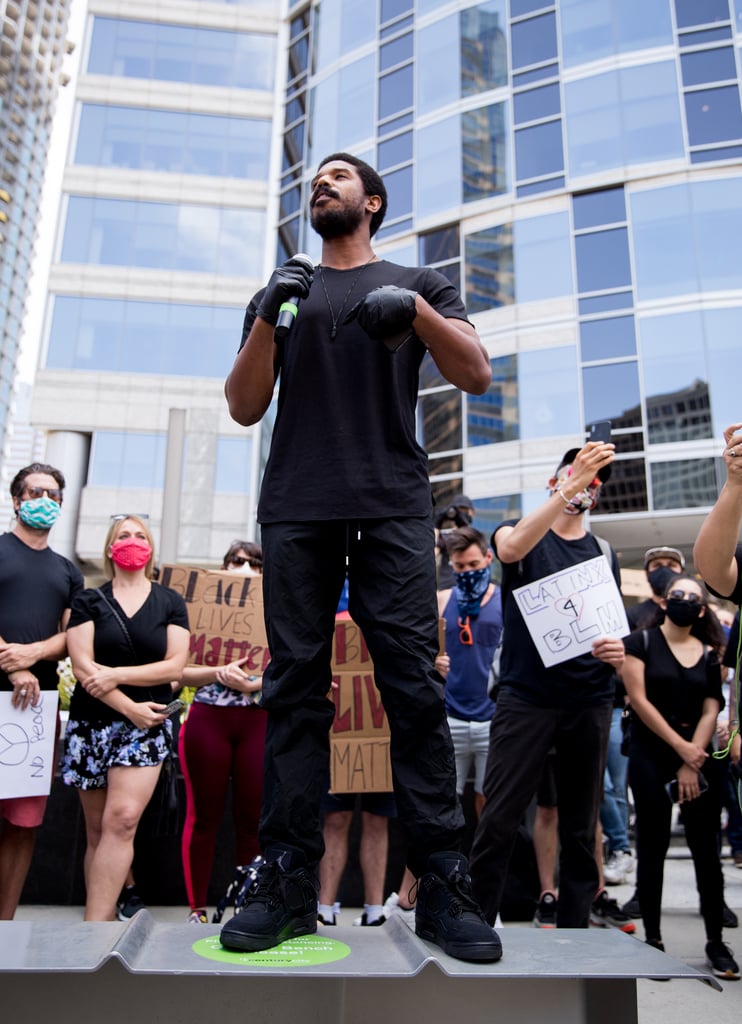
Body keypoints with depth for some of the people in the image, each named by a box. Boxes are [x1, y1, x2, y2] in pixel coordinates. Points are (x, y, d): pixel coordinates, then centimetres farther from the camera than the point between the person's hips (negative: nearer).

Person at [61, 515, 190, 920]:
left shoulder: (170, 602, 8)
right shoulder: (88, 601, 7)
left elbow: (175, 665, -1)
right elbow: (82, 666, -4)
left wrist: (116, 675, -10)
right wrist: (129, 708, -12)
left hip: (148, 724, -1)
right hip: (92, 721, 1)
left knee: (122, 817, -16)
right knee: (97, 829, 5)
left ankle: (95, 925, -12)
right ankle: (105, 921, 15)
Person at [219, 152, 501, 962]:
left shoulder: (417, 283, 19)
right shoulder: (283, 293, 24)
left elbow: (477, 376, 5)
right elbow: (244, 408, 14)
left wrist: (416, 309, -12)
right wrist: (267, 316, -1)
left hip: (392, 506, -2)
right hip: (296, 508, 2)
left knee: (414, 685, -8)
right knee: (294, 689, -3)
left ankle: (440, 885, -2)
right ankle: (289, 882, 2)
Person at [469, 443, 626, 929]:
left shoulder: (605, 555, 15)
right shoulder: (518, 531, 5)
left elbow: (615, 627, 19)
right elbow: (511, 547, -21)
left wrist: (617, 651, -6)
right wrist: (568, 487, -30)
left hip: (590, 701, 4)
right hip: (526, 696, -4)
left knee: (581, 825, 10)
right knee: (499, 820, -6)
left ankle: (574, 928, 22)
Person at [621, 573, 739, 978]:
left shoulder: (709, 653, 8)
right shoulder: (642, 641, -1)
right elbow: (638, 698, -8)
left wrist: (692, 761, -8)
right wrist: (679, 745, -10)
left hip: (698, 755, 3)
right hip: (651, 754, -3)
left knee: (705, 848, 5)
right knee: (652, 847, 3)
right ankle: (652, 940, 12)